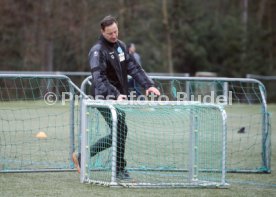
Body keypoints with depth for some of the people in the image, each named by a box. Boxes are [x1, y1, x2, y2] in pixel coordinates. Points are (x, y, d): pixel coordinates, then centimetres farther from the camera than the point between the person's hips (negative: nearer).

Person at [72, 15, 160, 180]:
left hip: (120, 97, 8)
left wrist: (148, 84, -5)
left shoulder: (121, 46, 10)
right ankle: (120, 170, 0)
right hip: (105, 98, -8)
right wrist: (116, 95, -37)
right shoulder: (98, 51, -14)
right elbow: (99, 79, -24)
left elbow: (134, 67, 9)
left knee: (118, 134, 7)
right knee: (120, 130, -13)